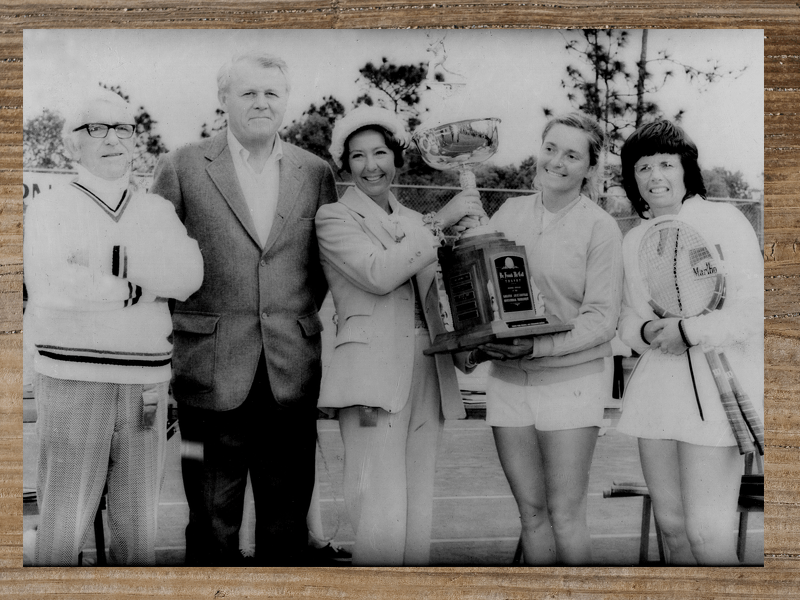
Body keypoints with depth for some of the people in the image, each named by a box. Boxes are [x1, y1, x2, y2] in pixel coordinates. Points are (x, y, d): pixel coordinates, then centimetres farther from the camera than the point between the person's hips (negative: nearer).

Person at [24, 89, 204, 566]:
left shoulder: (158, 210, 13)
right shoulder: (50, 208, 3)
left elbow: (188, 277, -4)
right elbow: (50, 287, -14)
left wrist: (107, 262, -10)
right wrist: (136, 290, -8)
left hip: (146, 384, 3)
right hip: (72, 379, -3)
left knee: (138, 523, 10)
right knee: (64, 523, 0)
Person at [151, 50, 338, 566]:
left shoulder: (316, 173, 8)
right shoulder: (183, 167, 1)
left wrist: (297, 318, 6)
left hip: (292, 372, 2)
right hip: (211, 370, -2)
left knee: (287, 523, 11)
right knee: (212, 526, 8)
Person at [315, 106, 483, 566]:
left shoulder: (415, 222, 21)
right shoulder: (334, 218, 3)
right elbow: (378, 274, -13)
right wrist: (439, 222, -11)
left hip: (427, 373, 6)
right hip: (374, 373, -6)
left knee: (419, 516, 7)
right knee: (384, 519, -11)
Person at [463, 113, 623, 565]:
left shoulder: (600, 227, -3)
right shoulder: (509, 213, 10)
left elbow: (602, 318, -8)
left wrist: (537, 346, -19)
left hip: (571, 378, -4)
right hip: (507, 376, 4)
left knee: (565, 514, -3)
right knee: (531, 510, 9)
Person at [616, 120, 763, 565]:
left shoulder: (723, 220, -4)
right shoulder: (634, 240, 14)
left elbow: (753, 310, -9)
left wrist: (688, 332, -17)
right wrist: (646, 331, -4)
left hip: (716, 385, -6)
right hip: (656, 389, 6)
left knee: (707, 534, -12)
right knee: (671, 524, 12)